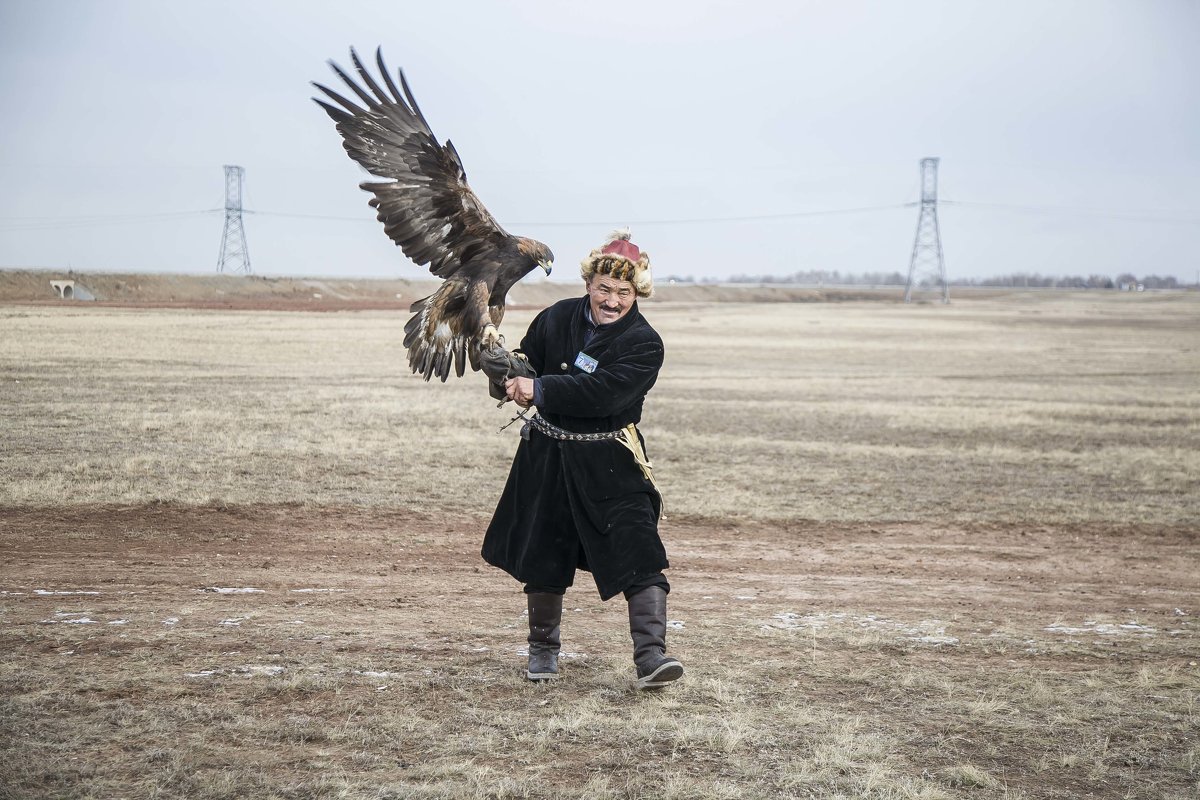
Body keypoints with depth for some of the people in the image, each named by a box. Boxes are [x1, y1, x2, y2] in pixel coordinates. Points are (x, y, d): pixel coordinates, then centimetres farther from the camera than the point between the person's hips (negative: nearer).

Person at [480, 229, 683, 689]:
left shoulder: (644, 344, -11)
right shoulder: (557, 319, 2)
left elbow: (602, 392, -24)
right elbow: (527, 362, 16)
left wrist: (539, 389, -26)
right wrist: (516, 371, -8)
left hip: (608, 463, -3)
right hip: (547, 457, 3)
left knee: (640, 558, -15)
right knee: (543, 558, 12)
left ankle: (651, 656, -15)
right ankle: (542, 649, 30)